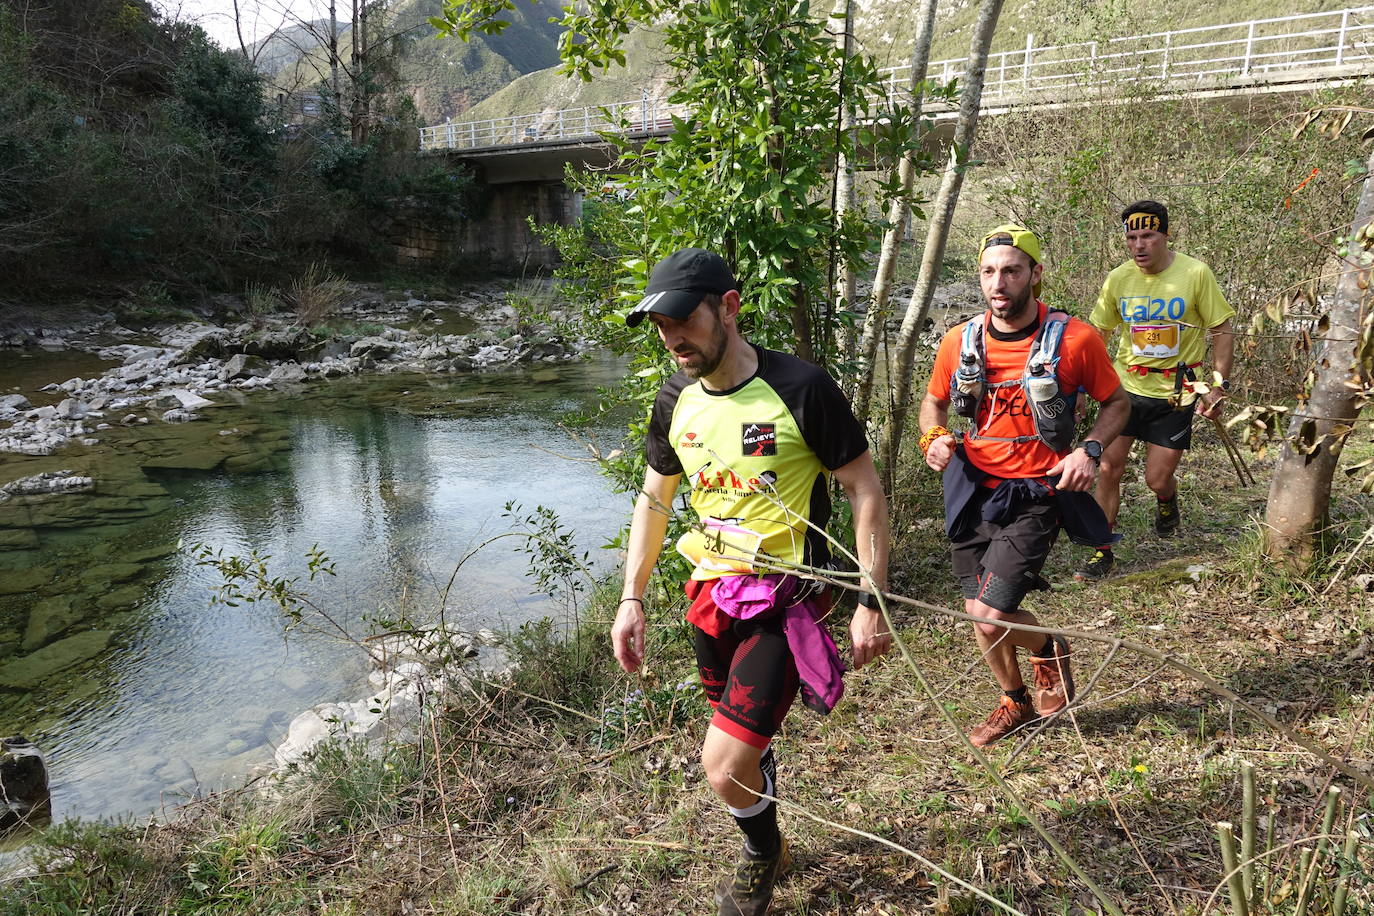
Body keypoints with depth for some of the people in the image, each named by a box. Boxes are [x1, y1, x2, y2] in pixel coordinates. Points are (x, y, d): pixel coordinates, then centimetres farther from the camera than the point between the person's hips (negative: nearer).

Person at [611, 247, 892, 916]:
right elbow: (654, 498, 13)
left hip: (784, 597, -5)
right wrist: (631, 598, 9)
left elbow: (866, 491, -11)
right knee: (747, 744, 19)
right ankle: (766, 849, 48)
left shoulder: (801, 389, -18)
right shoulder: (675, 402, 0)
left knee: (724, 764, -11)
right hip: (711, 590, 6)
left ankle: (764, 852, 22)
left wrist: (871, 603, -14)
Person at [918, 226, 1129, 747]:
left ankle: (1049, 651, 21)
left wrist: (1090, 450, -13)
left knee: (990, 615, -14)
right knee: (979, 612, 14)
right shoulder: (959, 341, -2)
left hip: (1035, 494, -4)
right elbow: (934, 400, 15)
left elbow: (1116, 402, 4)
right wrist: (933, 438, -7)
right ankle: (1015, 702, 41)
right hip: (972, 490, 4)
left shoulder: (1074, 339, -10)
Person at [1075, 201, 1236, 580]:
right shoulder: (1118, 279, -4)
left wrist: (1219, 386, -7)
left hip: (1174, 393, -2)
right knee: (1108, 469, -3)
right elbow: (1097, 334, 7)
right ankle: (1102, 552, 10)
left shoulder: (1195, 273, -11)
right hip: (1125, 388, 2)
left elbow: (1221, 331, -3)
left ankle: (1166, 501, 40)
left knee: (1158, 479, 1)